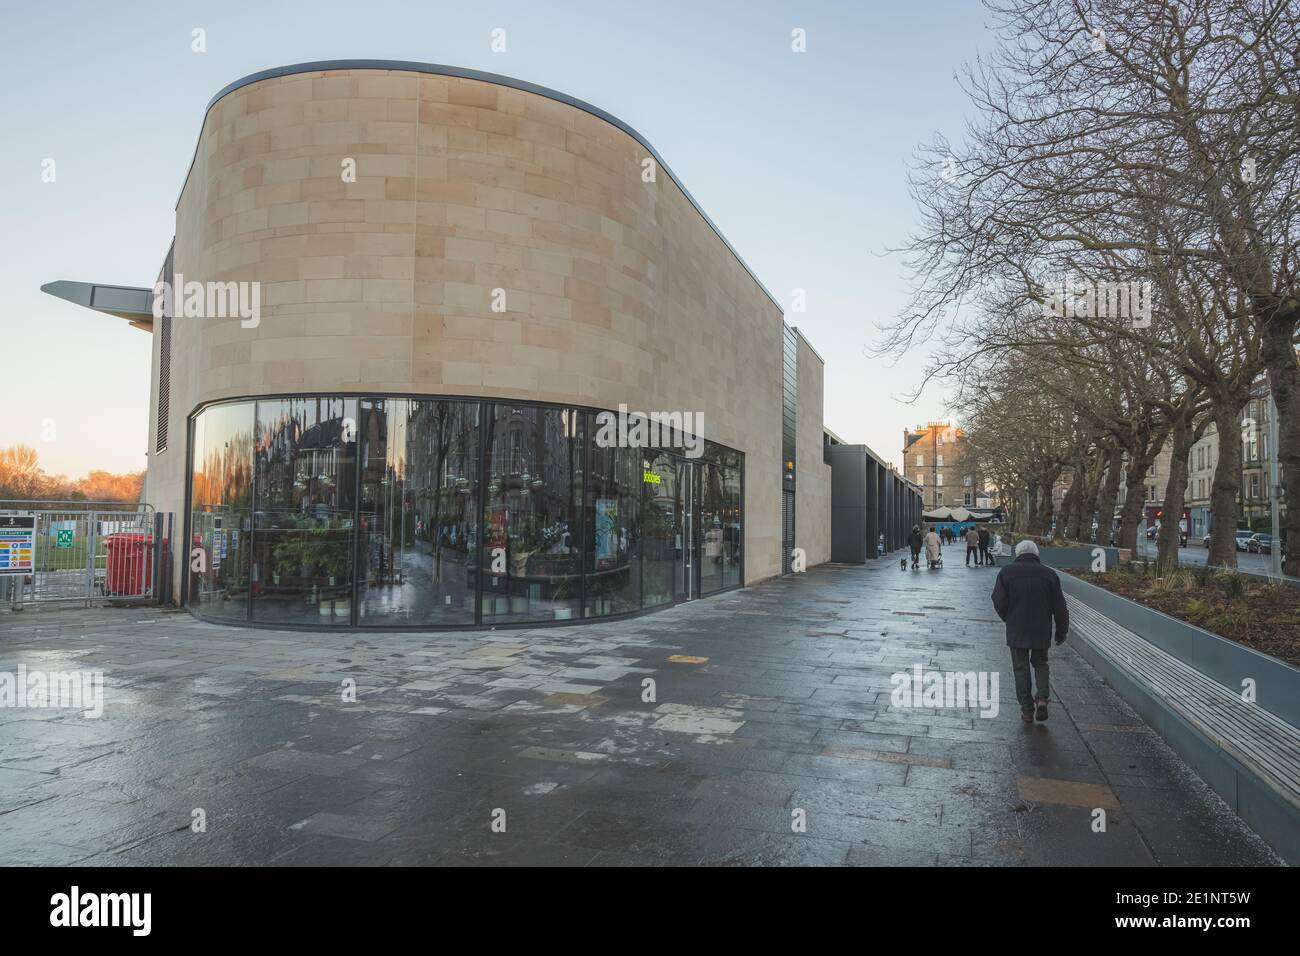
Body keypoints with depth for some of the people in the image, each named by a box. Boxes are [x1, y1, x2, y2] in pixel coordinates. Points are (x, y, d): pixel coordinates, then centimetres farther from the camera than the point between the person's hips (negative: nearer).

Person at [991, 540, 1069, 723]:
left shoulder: (1007, 572, -5)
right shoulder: (1049, 574, 0)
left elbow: (999, 602, -8)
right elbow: (1060, 607, 3)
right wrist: (1062, 631, 13)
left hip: (1017, 631, -2)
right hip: (1042, 631, 2)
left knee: (1021, 668, 8)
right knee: (1040, 664, 19)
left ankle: (1027, 710, 8)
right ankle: (1042, 698, -1)